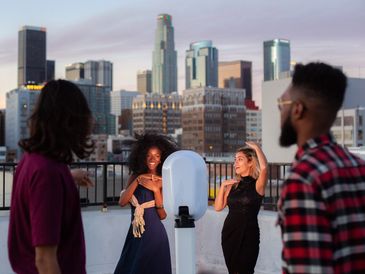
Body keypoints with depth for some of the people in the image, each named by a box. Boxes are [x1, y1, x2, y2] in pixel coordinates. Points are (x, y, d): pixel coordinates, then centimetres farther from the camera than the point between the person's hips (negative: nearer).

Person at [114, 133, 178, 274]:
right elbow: (122, 202, -6)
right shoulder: (135, 176, 5)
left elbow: (163, 215, -8)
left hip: (153, 234, -4)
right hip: (134, 233, 4)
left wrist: (155, 189, -18)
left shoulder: (163, 181, -5)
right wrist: (137, 181, -13)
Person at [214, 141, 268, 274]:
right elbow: (218, 207, 6)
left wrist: (256, 147, -13)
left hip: (248, 235, -5)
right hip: (229, 233, 5)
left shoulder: (257, 185, -5)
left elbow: (264, 167, -26)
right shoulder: (233, 185, 9)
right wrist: (223, 186, -3)